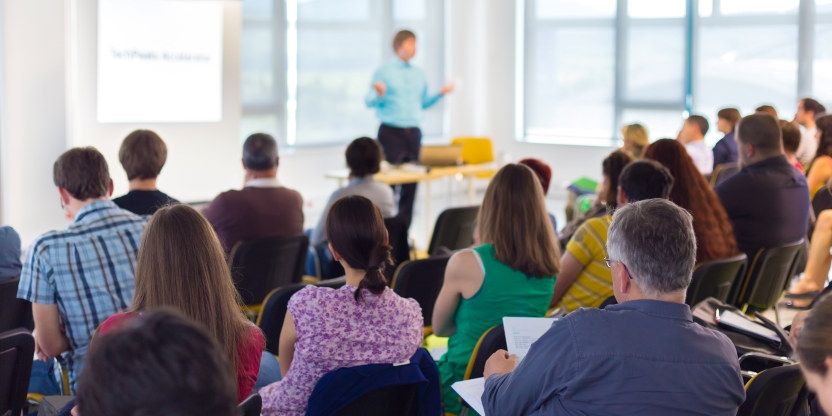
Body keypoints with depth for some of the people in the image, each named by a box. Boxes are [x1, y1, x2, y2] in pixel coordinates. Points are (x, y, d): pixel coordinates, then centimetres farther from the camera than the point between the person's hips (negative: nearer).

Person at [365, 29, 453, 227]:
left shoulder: (419, 74, 14)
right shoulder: (384, 72, -2)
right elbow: (369, 102, -6)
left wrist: (440, 93, 6)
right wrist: (379, 93, -27)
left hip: (413, 133, 5)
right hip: (391, 132, -5)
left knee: (411, 182, 3)